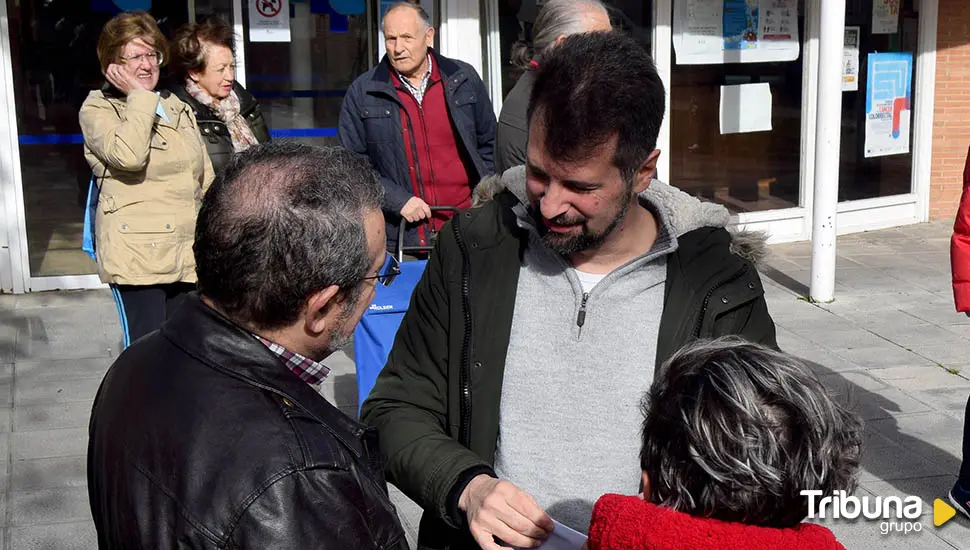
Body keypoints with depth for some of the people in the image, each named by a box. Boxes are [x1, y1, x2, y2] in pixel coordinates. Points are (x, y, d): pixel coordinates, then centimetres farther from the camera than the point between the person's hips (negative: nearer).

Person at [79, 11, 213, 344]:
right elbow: (128, 156, -23)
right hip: (138, 254, -6)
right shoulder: (98, 110, -1)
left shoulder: (177, 107, 18)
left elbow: (206, 179, 22)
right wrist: (140, 97, -13)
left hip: (187, 254, 6)